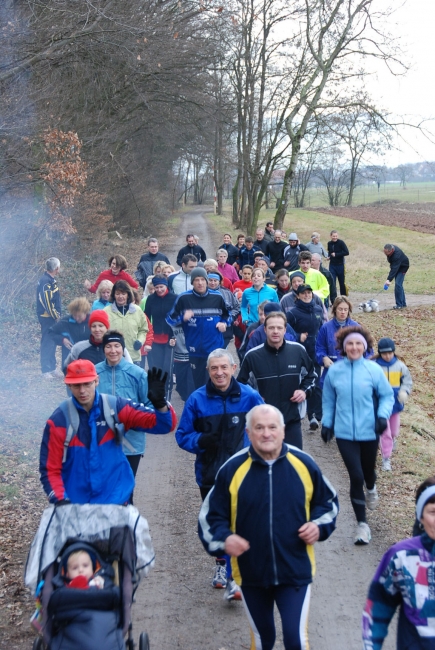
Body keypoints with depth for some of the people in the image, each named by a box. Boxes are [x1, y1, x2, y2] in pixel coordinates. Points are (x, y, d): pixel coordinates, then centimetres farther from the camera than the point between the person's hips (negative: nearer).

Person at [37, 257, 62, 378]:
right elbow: (47, 302, -23)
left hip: (51, 317, 10)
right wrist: (56, 316, -14)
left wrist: (57, 314, 13)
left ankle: (52, 368, 24)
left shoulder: (50, 280, 11)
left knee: (52, 342, 15)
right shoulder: (46, 281, -20)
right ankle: (46, 370, 2)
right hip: (47, 317, -10)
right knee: (47, 342, -4)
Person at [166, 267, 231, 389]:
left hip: (216, 349, 1)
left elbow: (227, 315, 18)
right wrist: (183, 318, -20)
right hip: (195, 350, -1)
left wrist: (224, 323, -4)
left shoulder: (217, 297, 1)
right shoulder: (184, 298, -5)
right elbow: (170, 319, 0)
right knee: (199, 383, 7)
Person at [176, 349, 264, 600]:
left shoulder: (249, 396, -4)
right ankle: (221, 563, 39)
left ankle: (233, 578, -9)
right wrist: (200, 441, -17)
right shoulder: (197, 399, -4)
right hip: (209, 473, 2)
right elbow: (182, 435, 3)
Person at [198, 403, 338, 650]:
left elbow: (329, 502, 10)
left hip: (296, 572, -1)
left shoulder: (304, 464, -7)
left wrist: (319, 526, -9)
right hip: (251, 574, 1)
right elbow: (211, 516, -1)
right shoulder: (232, 469, -10)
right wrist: (224, 539, -20)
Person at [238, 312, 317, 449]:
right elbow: (242, 384, 7)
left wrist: (304, 390, 0)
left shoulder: (298, 351, 0)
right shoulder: (252, 356, -5)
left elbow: (310, 375, 17)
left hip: (292, 419, 1)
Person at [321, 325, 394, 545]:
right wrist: (326, 423, 6)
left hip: (369, 432, 0)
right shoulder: (334, 371, -4)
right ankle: (362, 523, 9)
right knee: (356, 476, -6)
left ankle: (371, 489, 59)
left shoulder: (374, 369, -8)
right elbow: (328, 401, 7)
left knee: (368, 471, 20)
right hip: (345, 433, 0)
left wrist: (383, 415, -16)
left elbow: (387, 396, -2)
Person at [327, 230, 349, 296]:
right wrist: (329, 256, 2)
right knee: (332, 282, -3)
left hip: (340, 265, -3)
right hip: (332, 265, 4)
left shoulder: (341, 242, -10)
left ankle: (344, 296, 21)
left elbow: (346, 252, -16)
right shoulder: (329, 243, 5)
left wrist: (336, 254, -17)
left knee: (342, 282, 5)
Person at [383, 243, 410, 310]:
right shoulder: (390, 248, -13)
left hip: (402, 267, -8)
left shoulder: (397, 255, -39)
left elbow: (394, 269, -43)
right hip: (396, 266, 8)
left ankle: (399, 304, -14)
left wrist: (389, 280, -50)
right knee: (399, 285, 10)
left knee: (398, 284, -17)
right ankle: (403, 303, 18)